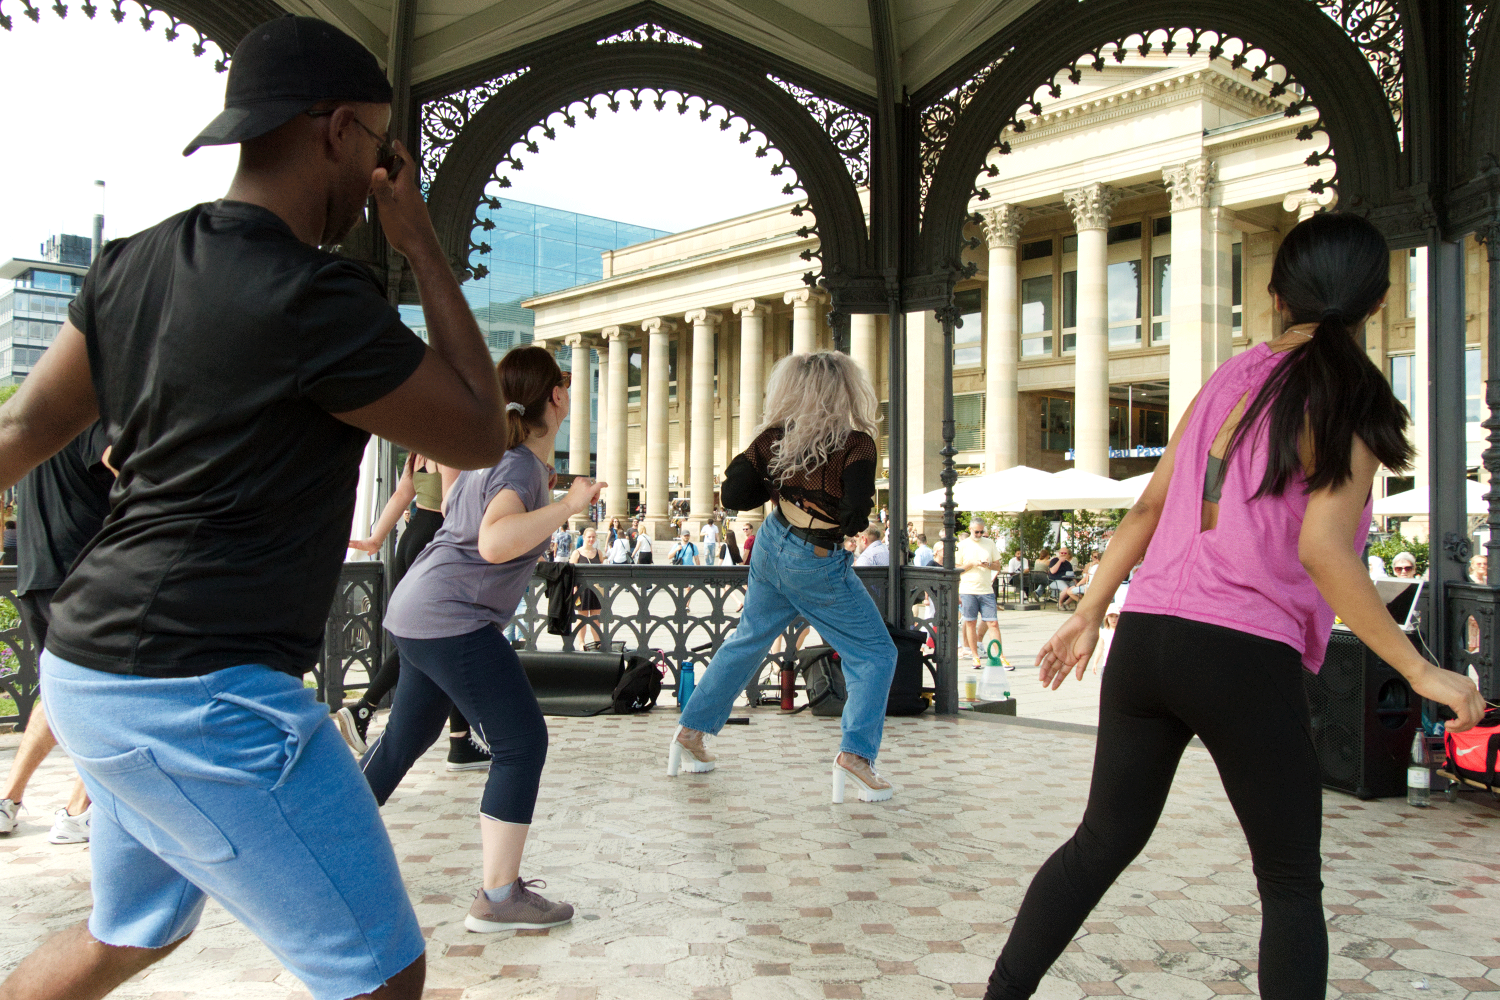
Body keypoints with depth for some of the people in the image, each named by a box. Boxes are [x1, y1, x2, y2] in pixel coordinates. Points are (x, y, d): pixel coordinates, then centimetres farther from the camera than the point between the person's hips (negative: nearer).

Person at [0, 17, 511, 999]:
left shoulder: (135, 264, 7)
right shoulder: (316, 299, -19)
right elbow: (480, 437, -8)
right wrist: (426, 248, -5)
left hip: (96, 669, 10)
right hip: (202, 696, -10)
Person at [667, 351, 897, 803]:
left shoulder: (777, 437, -5)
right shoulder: (856, 443, -18)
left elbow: (734, 495, 0)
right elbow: (854, 515, -26)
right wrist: (853, 519, -4)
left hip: (772, 545, 5)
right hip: (817, 565, -5)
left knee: (747, 639, 23)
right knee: (874, 654, 7)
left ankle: (691, 731, 31)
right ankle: (855, 754, -6)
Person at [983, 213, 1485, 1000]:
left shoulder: (1230, 378, 13)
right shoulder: (1349, 402, -3)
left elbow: (1149, 506, 14)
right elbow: (1320, 547, -15)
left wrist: (1089, 615, 19)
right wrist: (1420, 671, -10)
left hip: (1146, 637, 5)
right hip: (1247, 659, -5)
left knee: (1104, 841, 18)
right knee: (1290, 881, 12)